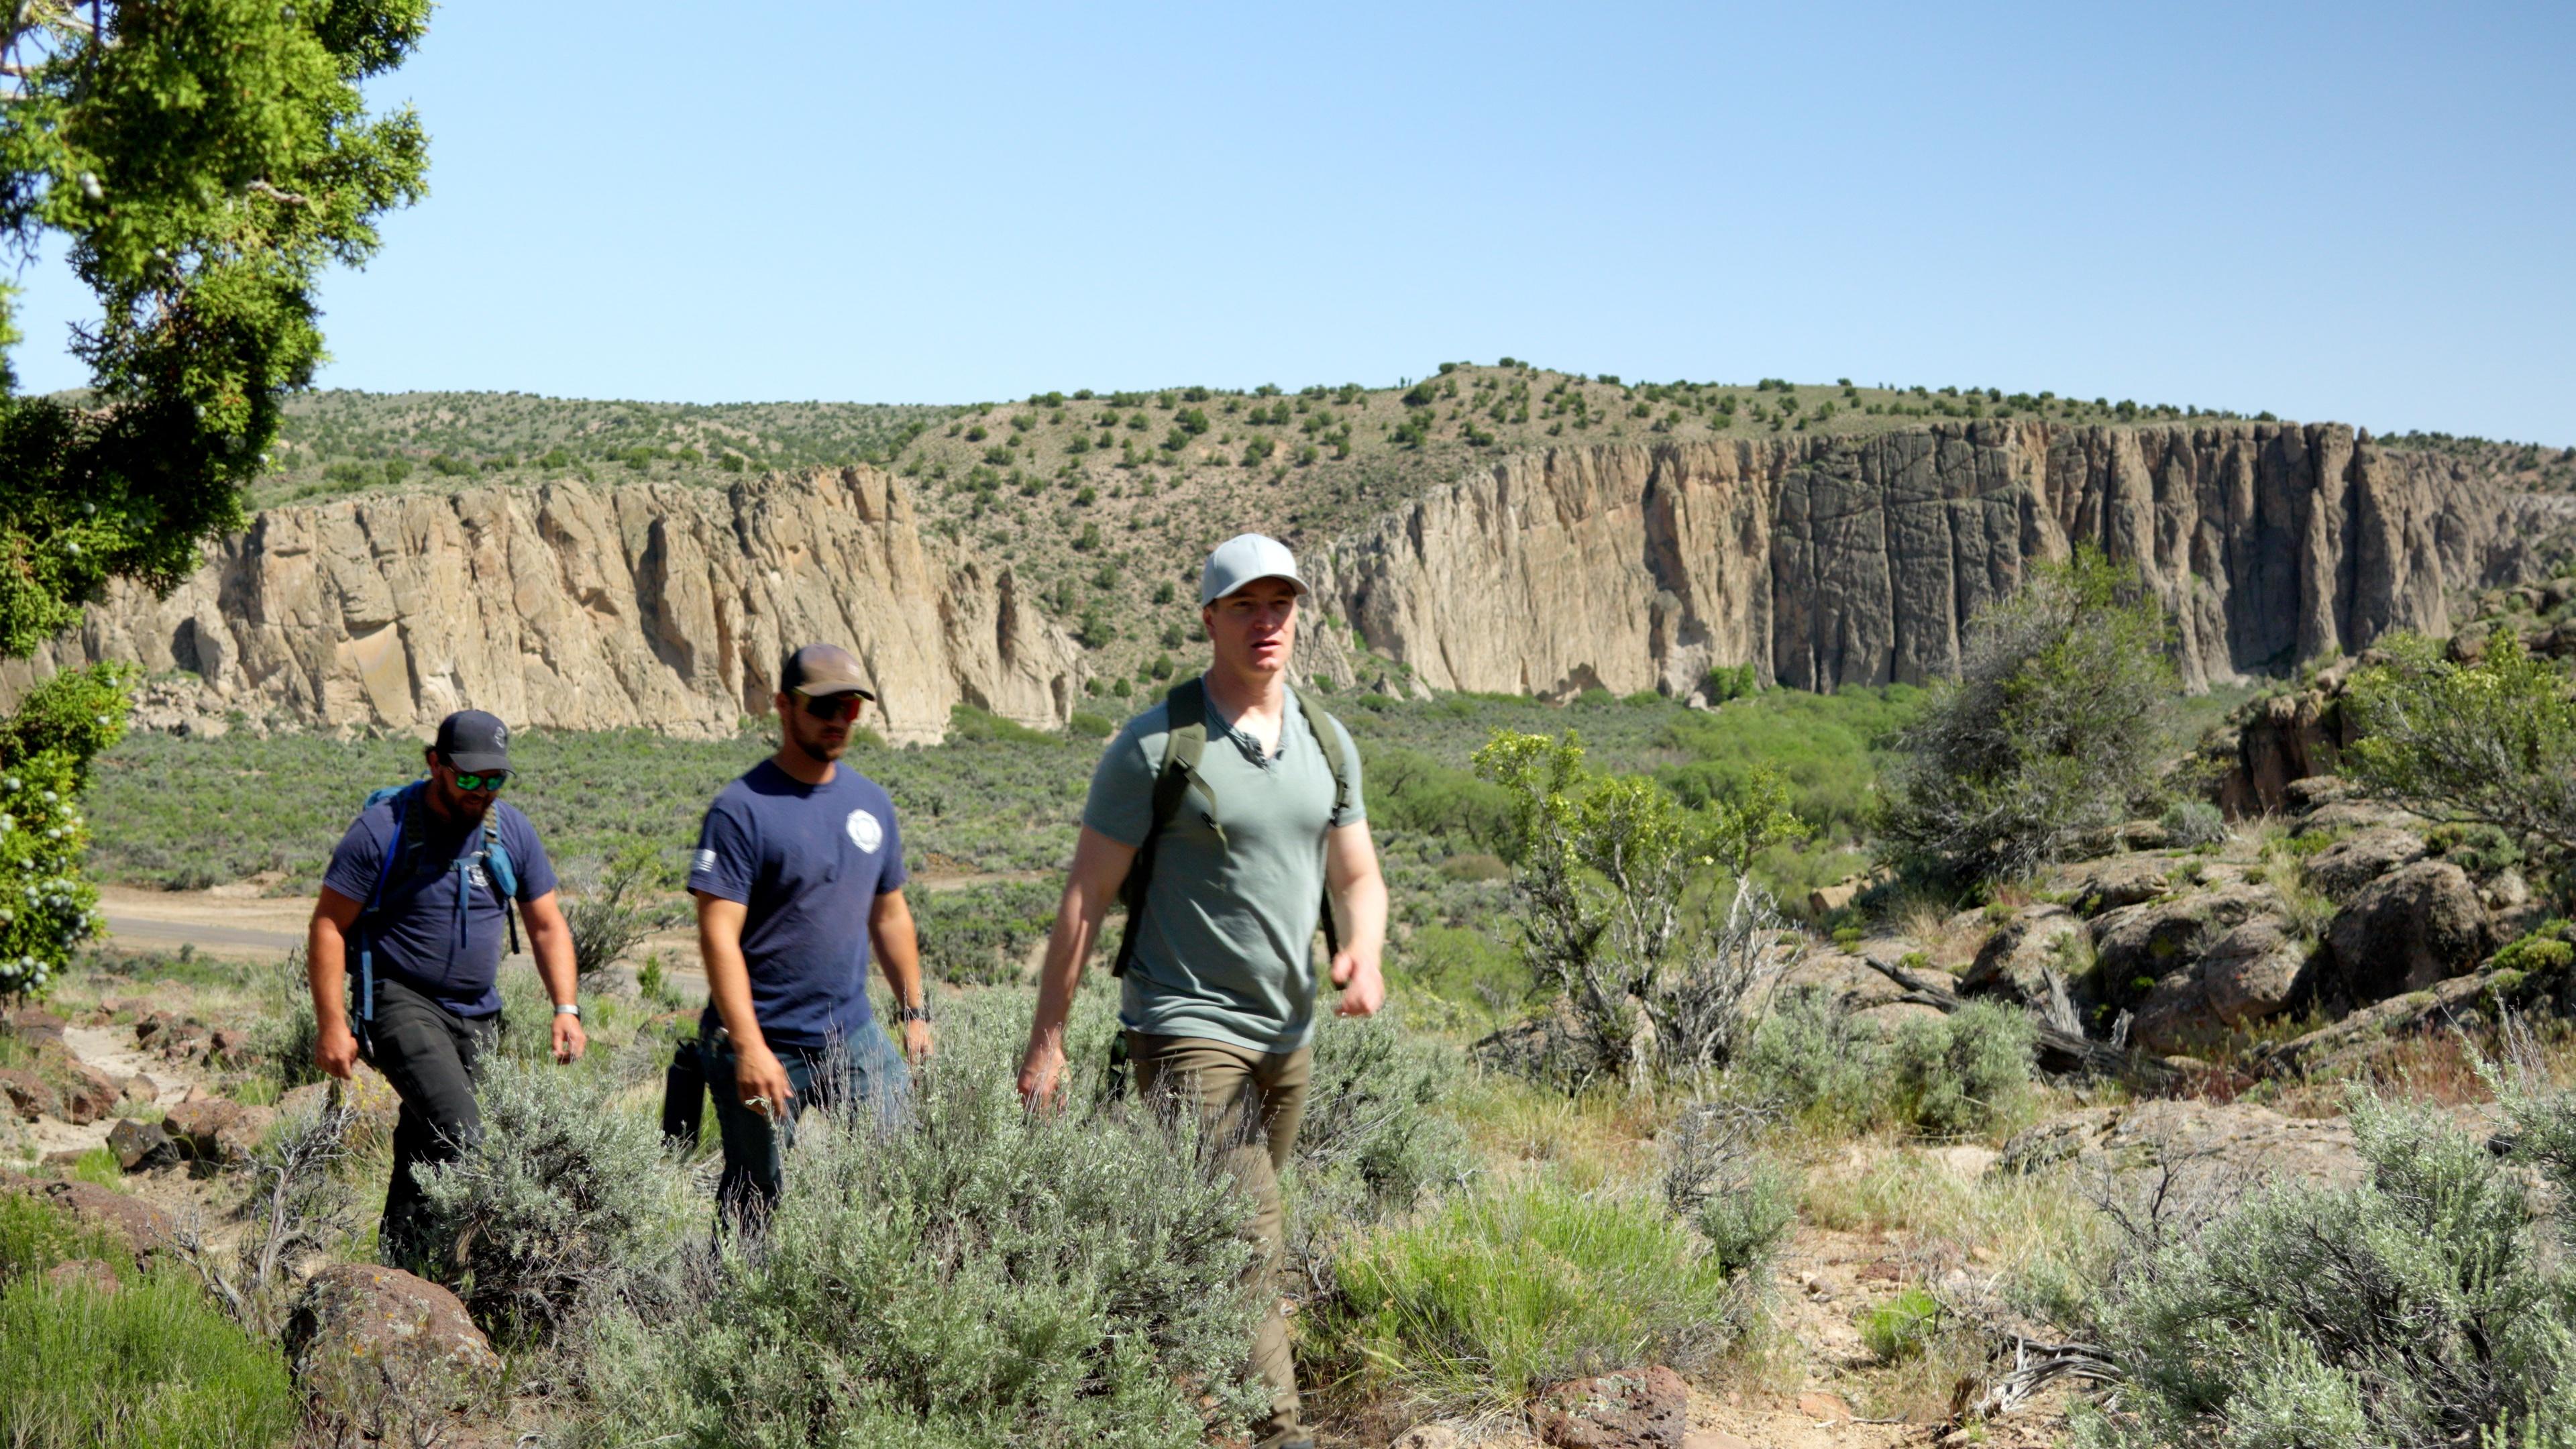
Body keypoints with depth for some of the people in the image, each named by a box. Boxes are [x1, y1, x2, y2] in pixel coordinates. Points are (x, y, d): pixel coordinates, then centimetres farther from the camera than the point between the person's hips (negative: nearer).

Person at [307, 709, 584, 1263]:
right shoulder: (383, 828, -10)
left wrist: (566, 1009, -2)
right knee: (461, 1137, -23)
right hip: (401, 1004, -5)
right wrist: (331, 1025, -13)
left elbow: (548, 926, 11)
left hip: (476, 1016, 5)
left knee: (422, 1152, 11)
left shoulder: (512, 830, 4)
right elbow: (328, 926, -7)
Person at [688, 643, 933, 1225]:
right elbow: (719, 937, -16)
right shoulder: (742, 809, -11)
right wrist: (749, 1048, -22)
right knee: (755, 1200, 4)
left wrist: (915, 1013, 16)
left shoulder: (872, 802, 9)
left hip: (855, 1037, 6)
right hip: (766, 1048, -5)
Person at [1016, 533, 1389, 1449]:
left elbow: (1358, 877, 12)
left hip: (1286, 1034, 6)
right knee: (1247, 1239, -15)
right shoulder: (1156, 746, -10)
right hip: (1187, 1030, -6)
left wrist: (1363, 952, -12)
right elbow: (1086, 896, -8)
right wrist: (1046, 1040, -9)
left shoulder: (1328, 744, 8)